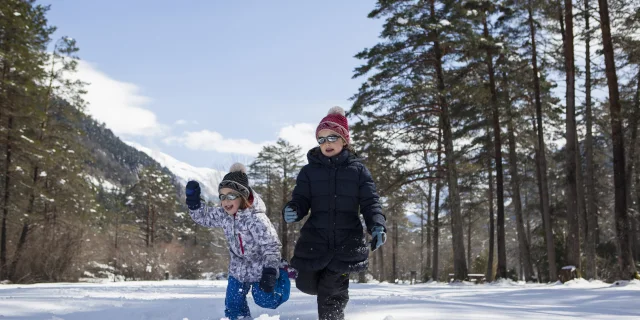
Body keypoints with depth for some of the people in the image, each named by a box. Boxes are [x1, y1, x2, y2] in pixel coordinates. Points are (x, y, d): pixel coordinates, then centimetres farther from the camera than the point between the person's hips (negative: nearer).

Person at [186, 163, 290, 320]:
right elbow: (204, 217, 7)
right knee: (233, 305, 8)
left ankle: (280, 275, 29)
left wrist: (270, 270, -38)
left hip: (260, 267, -6)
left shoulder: (255, 218, -31)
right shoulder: (223, 214, -11)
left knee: (266, 300, 3)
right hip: (238, 269, 6)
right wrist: (193, 200, -10)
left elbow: (270, 245, -30)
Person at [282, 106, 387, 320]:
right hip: (315, 240, 2)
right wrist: (292, 210, -23)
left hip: (347, 243, -2)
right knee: (307, 285, 8)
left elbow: (370, 203, 0)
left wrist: (377, 226, -17)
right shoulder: (309, 171, 6)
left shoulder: (358, 170, 3)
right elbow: (301, 200, 0)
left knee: (331, 293, -3)